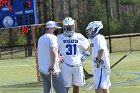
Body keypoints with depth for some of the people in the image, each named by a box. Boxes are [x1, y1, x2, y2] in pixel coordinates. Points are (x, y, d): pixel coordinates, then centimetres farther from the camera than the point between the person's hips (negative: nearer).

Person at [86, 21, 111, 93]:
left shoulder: (98, 38, -14)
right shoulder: (95, 39, 16)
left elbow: (101, 50, -29)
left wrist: (97, 61, -20)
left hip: (100, 67, -10)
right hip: (98, 68, 10)